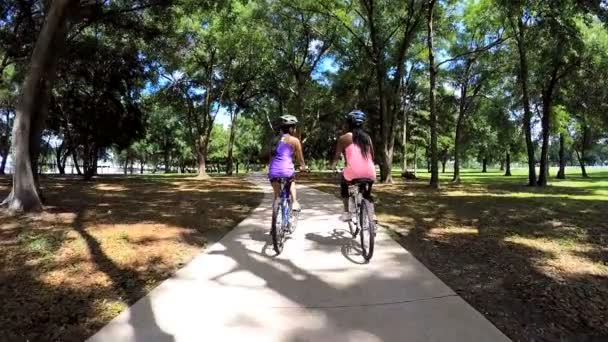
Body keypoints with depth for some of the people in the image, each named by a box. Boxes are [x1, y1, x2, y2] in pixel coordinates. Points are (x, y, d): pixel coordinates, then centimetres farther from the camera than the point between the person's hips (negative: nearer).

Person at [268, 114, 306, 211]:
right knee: (292, 181, 30)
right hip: (286, 170, -3)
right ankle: (294, 202, 17)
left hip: (273, 171, 4)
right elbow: (300, 158, 12)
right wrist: (303, 167, 30)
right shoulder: (294, 140, 4)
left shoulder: (275, 140, 18)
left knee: (277, 196, 18)